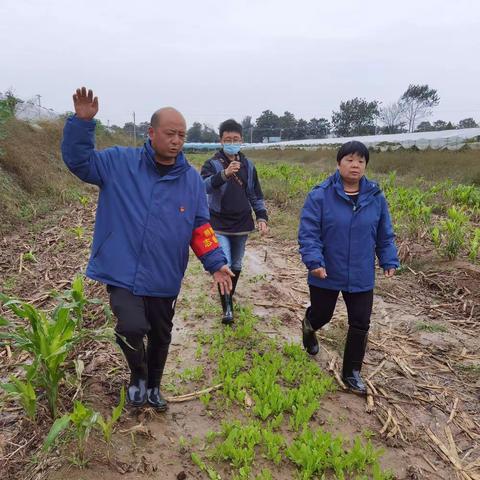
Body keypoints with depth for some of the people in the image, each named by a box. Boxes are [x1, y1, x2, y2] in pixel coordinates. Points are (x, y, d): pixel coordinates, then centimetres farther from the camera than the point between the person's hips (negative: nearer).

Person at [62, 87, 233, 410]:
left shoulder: (192, 179, 2)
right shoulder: (120, 162, -4)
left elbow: (200, 227, 5)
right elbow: (78, 160, -6)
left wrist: (216, 263, -6)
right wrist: (82, 122, -22)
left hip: (164, 278, 3)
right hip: (122, 272, -3)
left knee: (161, 336, 17)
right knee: (132, 328, -21)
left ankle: (153, 386, 46)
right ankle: (138, 375, 14)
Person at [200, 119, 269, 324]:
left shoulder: (248, 165, 5)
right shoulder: (212, 164, -8)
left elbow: (256, 194, 10)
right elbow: (204, 185, -28)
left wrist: (262, 217, -1)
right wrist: (224, 174, -45)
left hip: (242, 225, 4)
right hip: (220, 226, -4)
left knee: (236, 265, 16)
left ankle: (230, 296, 38)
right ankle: (227, 308, -3)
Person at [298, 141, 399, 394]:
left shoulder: (376, 197, -2)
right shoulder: (320, 195, -13)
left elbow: (385, 235, 8)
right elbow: (308, 232, -15)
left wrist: (389, 261, 3)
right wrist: (314, 261, -25)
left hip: (361, 276, 3)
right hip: (326, 274, -3)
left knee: (360, 324, 7)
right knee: (321, 315, 16)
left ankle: (351, 372, 27)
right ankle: (308, 328, 55)